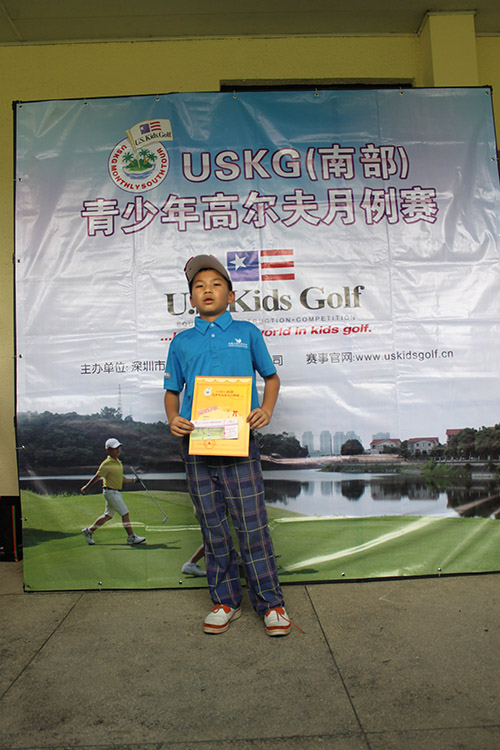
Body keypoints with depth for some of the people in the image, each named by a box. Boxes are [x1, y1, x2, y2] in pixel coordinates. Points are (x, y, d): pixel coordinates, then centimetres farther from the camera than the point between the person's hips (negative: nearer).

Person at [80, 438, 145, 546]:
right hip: (111, 492, -9)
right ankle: (131, 537, -1)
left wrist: (131, 480, 10)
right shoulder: (107, 464, -17)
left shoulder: (118, 462, 11)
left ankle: (89, 531, 29)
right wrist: (86, 487, -5)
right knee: (125, 513, -8)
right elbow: (97, 477, -11)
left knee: (108, 515, 17)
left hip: (116, 492, 9)